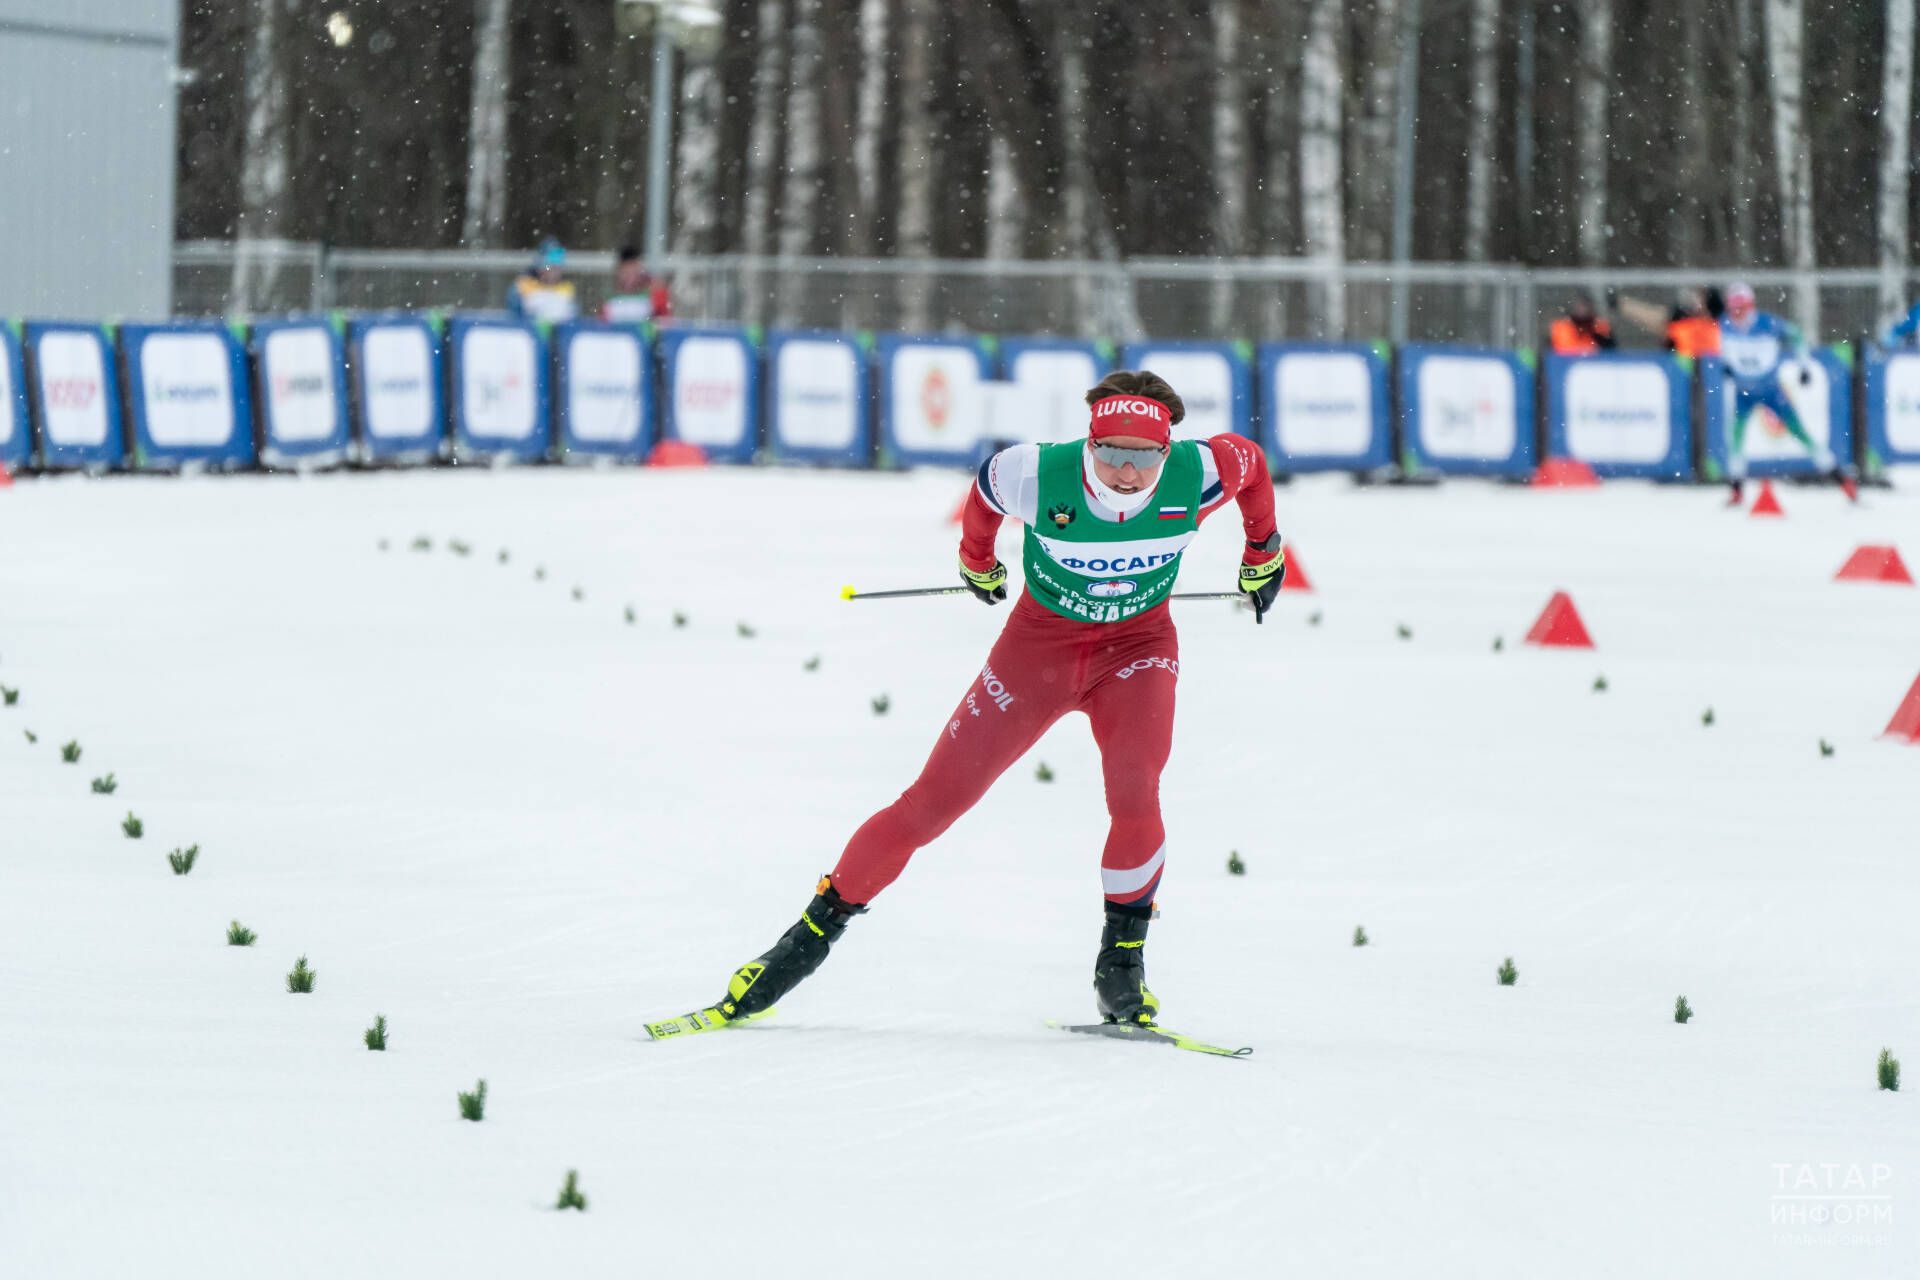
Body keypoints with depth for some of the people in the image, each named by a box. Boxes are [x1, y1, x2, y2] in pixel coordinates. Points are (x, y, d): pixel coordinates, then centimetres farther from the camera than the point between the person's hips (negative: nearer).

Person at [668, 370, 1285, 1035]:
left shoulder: (1197, 476, -25)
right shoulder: (1040, 476, -28)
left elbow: (1248, 459, 0)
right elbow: (988, 482, -3)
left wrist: (1263, 555, 16)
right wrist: (976, 561, 17)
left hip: (1138, 643, 0)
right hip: (1042, 635, 0)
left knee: (1133, 790, -27)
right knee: (935, 799, -5)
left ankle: (1122, 957, -6)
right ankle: (819, 926, 11)